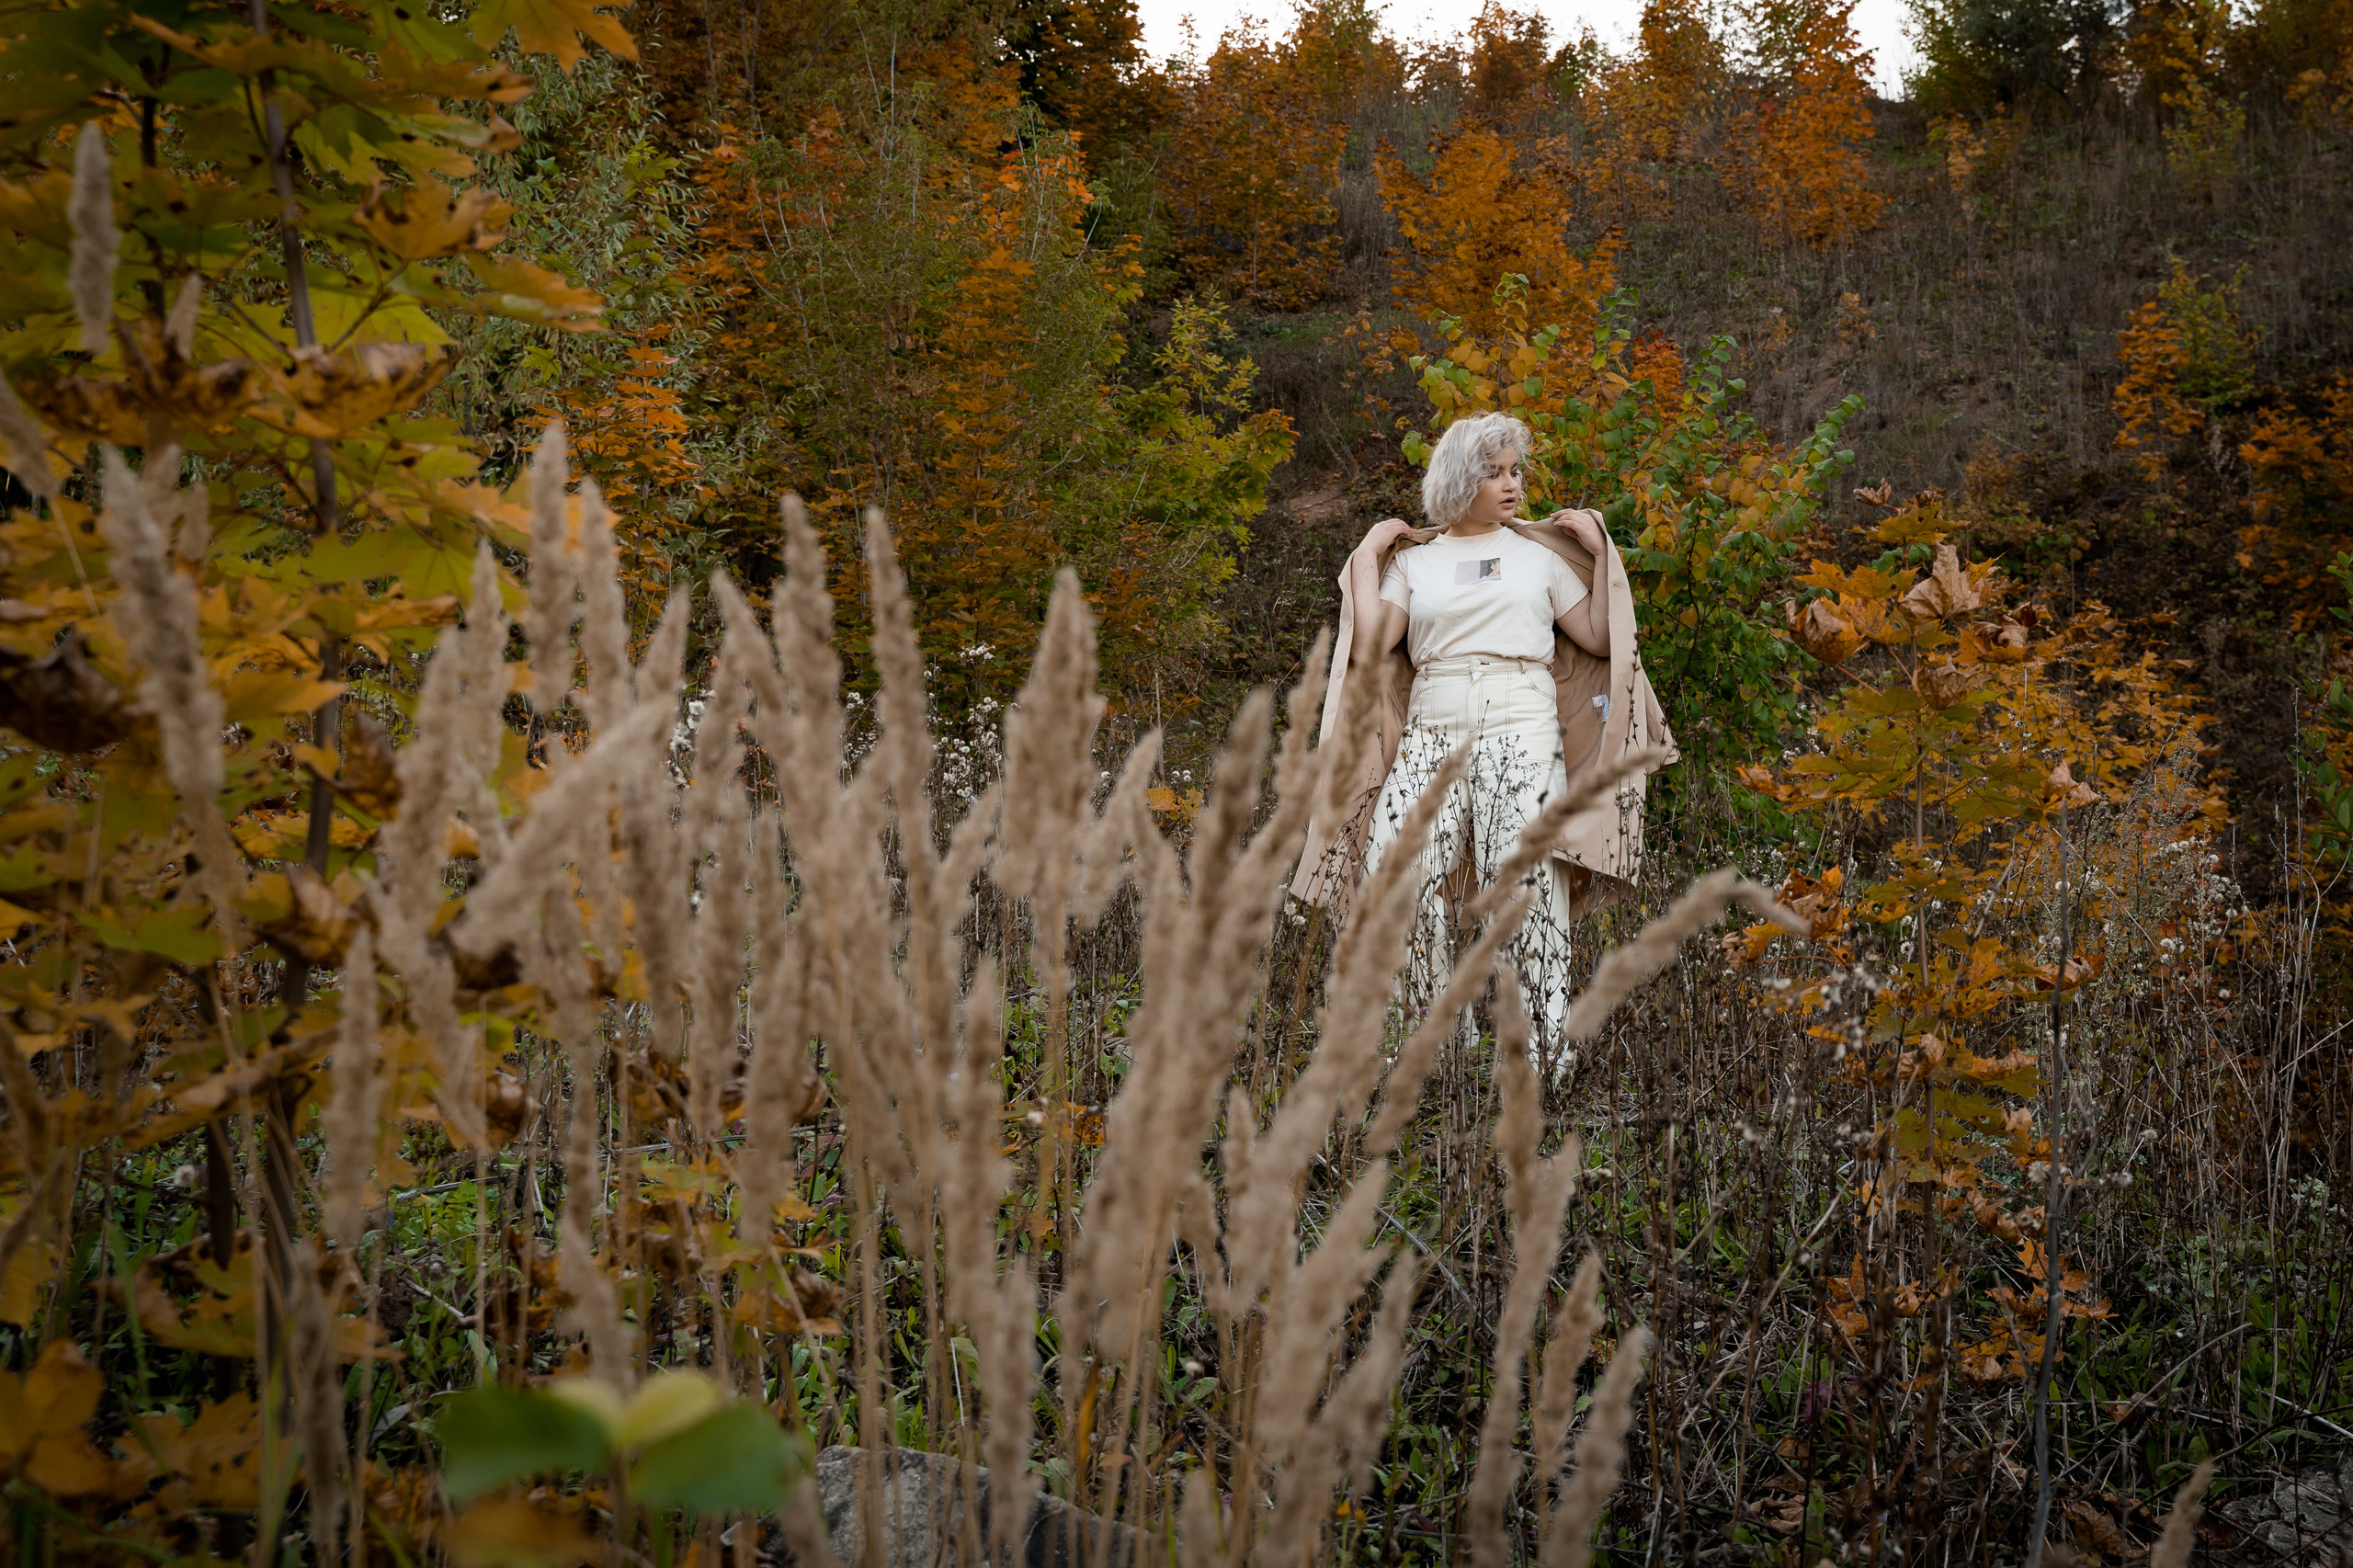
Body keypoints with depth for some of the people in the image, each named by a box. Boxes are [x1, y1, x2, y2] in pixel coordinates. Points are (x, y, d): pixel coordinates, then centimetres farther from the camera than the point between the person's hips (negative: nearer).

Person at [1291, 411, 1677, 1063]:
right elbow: (1371, 644, 1)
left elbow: (1601, 638, 11)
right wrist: (1368, 558, 6)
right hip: (1431, 733, 1)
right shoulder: (1413, 560, 15)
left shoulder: (1541, 553, 15)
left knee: (1525, 885, -12)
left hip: (1520, 732, -1)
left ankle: (1546, 1042, -8)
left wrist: (1601, 553, 9)